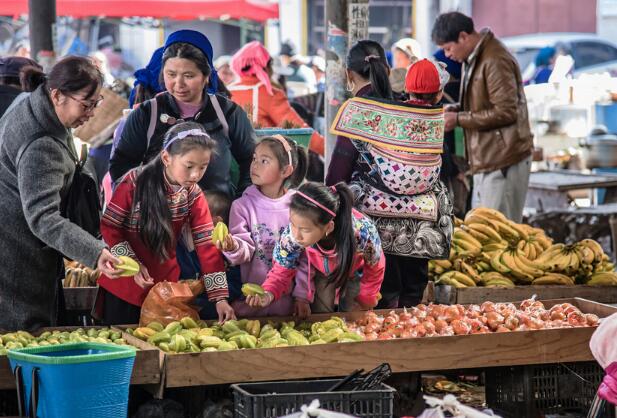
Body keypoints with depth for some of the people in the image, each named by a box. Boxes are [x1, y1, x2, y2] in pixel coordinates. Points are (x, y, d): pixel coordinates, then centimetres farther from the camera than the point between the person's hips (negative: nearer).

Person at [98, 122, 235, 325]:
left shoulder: (194, 196, -6)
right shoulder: (135, 183, -17)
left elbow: (207, 245, -10)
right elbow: (109, 226, -11)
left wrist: (220, 297, -17)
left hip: (164, 284, 3)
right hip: (123, 284, -3)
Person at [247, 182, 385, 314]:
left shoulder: (361, 233, -44)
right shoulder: (292, 234, -40)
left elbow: (375, 268, -21)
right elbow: (282, 271, -23)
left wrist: (364, 302, -6)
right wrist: (268, 294, -44)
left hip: (354, 272, -1)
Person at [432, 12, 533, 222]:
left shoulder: (494, 61, -17)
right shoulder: (474, 58, 15)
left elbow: (505, 111, -21)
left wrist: (459, 119, -16)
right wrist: (455, 110, 7)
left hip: (503, 160, -10)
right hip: (486, 159, 10)